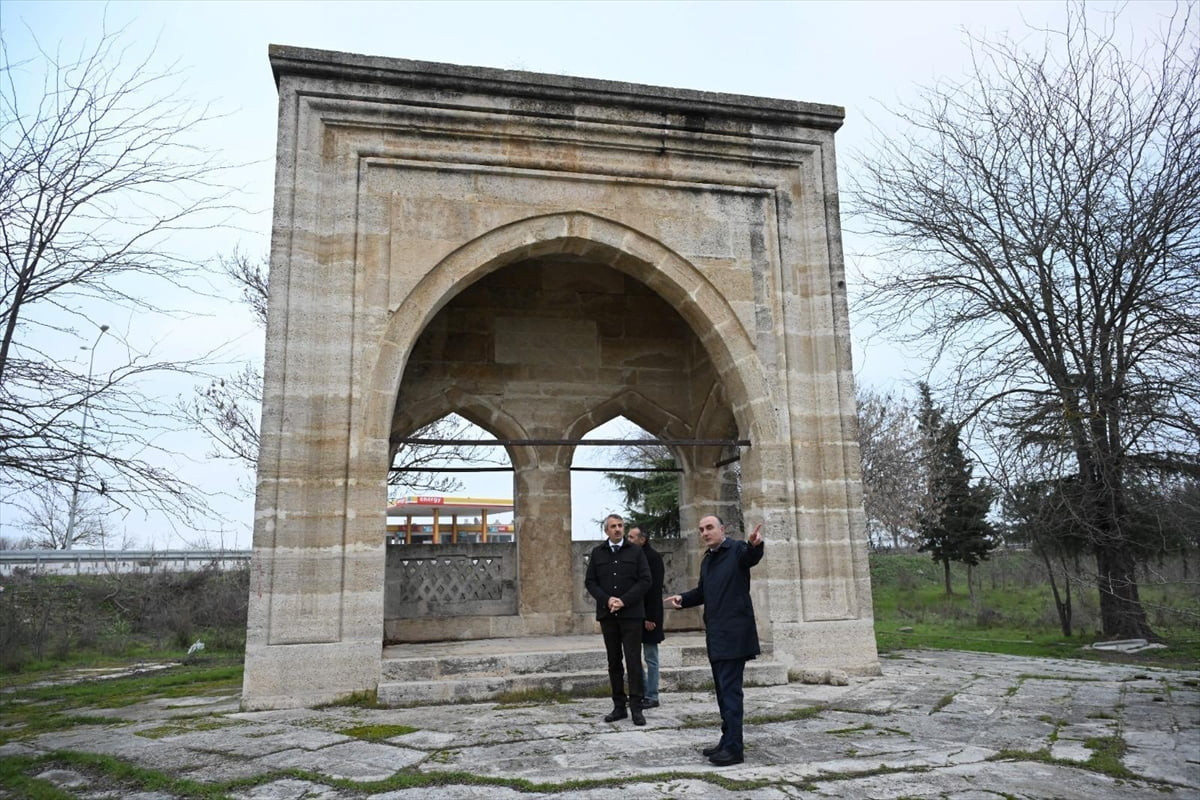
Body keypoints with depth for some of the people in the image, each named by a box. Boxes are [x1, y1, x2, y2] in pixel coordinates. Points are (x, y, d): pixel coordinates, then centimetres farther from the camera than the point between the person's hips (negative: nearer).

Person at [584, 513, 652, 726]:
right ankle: (619, 706, 15)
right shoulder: (598, 553, 9)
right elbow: (590, 582, 6)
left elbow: (645, 580, -3)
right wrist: (607, 600, -10)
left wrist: (624, 600, -13)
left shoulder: (635, 552, 3)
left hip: (631, 614, -2)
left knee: (633, 660, -4)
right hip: (607, 614, 2)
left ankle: (636, 708, 2)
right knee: (614, 662, 8)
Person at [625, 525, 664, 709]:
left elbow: (655, 589, -17)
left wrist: (650, 617, -20)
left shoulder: (653, 557, -12)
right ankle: (641, 693, 21)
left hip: (647, 615, -8)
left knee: (650, 657, 2)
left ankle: (652, 697, 10)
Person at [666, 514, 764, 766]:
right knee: (723, 689, 14)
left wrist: (755, 545, -52)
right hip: (716, 633, 8)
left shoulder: (737, 549, -8)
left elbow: (752, 557, -30)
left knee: (730, 689, -8)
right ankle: (728, 741, 24)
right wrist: (682, 598, 6)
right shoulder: (707, 560, 16)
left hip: (734, 632, -8)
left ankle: (734, 748, -4)